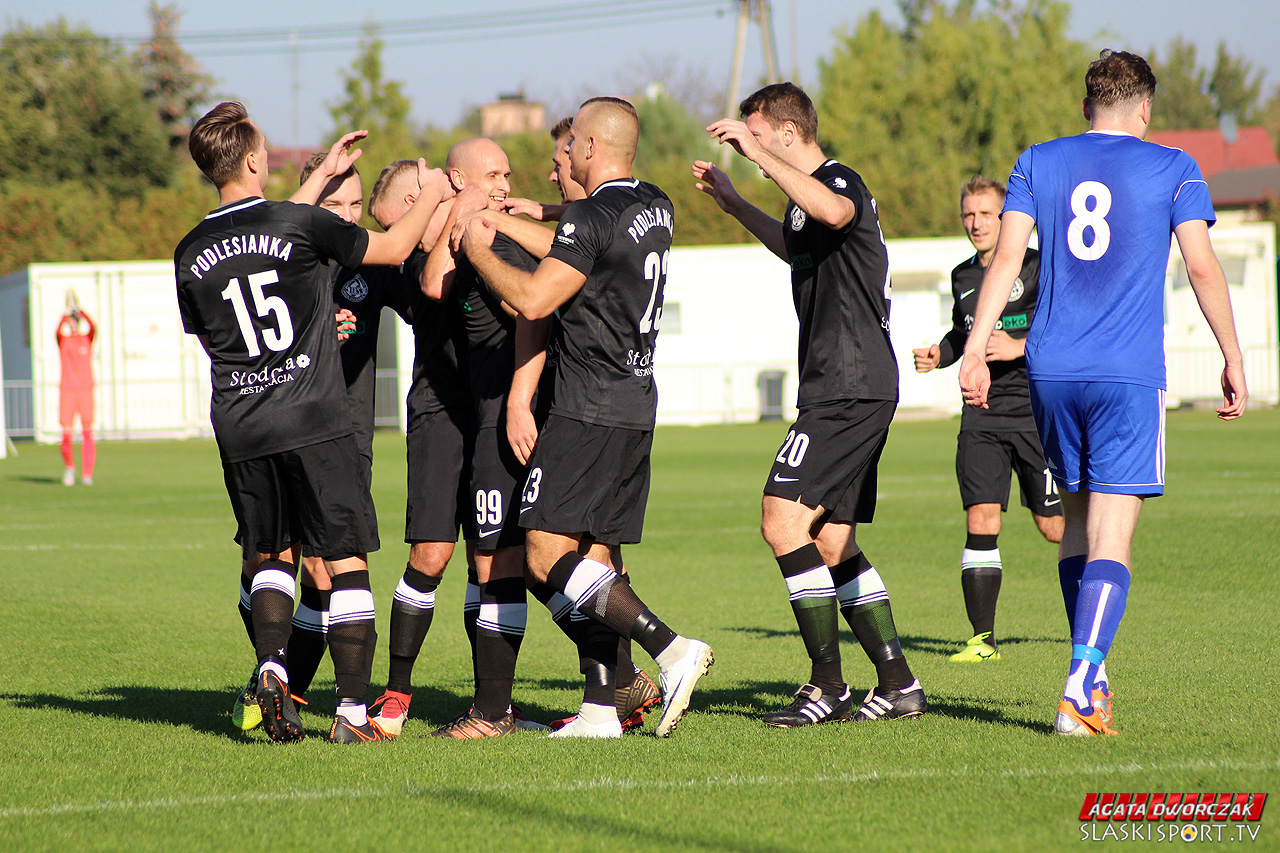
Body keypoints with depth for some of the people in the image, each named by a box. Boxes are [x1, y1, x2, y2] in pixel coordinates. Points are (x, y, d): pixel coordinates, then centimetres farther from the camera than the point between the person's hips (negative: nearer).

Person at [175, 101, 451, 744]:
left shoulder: (190, 254, 3)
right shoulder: (300, 224, -9)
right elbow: (392, 249, 4)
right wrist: (431, 196, 22)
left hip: (239, 431, 4)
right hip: (314, 423, -4)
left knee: (270, 556, 19)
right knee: (345, 561, 3)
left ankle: (271, 664, -4)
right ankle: (351, 710, -1)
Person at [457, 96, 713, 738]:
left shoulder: (591, 217, -15)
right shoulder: (655, 210, 13)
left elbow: (533, 300, -19)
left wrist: (481, 252, -4)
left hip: (588, 412, -9)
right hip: (637, 406, 9)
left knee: (547, 554, -10)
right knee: (595, 555, 9)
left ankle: (670, 649, -21)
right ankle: (600, 709, 4)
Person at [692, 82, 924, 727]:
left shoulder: (841, 183, -12)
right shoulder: (809, 197, 19)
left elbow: (832, 212, -39)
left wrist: (757, 154, -36)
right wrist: (730, 200, 38)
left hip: (850, 389, -11)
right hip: (841, 390, 11)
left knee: (784, 520, -14)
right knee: (830, 541, 10)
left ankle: (829, 687, -11)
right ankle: (898, 683, 11)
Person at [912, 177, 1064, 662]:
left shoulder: (1037, 267, -5)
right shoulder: (963, 277, 14)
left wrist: (1018, 347, -23)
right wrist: (938, 356, 10)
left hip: (1036, 410, -4)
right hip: (982, 415, 4)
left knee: (1054, 527, 4)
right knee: (980, 521, -10)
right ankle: (983, 638, -8)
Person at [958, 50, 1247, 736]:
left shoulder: (1037, 163, 10)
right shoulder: (1172, 169, 4)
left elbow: (1006, 257, 1)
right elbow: (1202, 267, 0)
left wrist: (975, 349, -1)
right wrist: (1233, 362, 6)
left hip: (1051, 371, 3)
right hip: (1129, 375, -3)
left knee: (1078, 522, 19)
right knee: (1111, 539, -7)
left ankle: (1092, 680, 24)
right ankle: (1079, 691, -21)